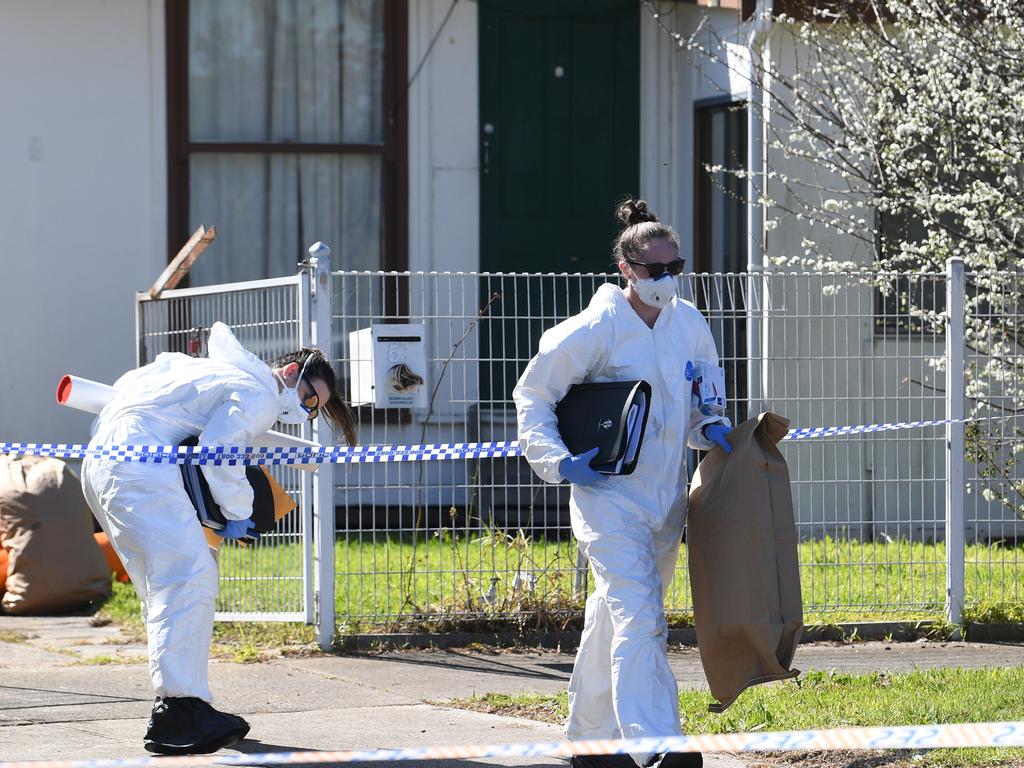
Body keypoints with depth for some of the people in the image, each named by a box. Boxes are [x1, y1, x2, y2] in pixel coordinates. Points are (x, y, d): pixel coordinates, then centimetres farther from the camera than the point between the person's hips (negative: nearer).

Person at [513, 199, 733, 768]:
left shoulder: (690, 324, 7)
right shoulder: (596, 329, -11)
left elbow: (705, 397, 23)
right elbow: (533, 395, -1)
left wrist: (711, 428, 1)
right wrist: (558, 461, -12)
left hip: (666, 497, 6)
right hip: (609, 496, -6)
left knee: (614, 616, 17)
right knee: (639, 617, -18)